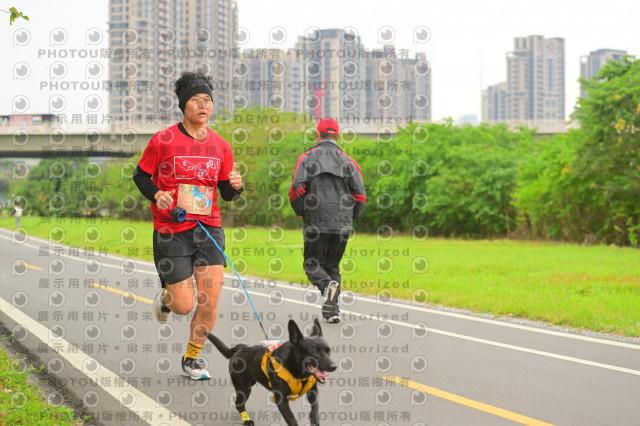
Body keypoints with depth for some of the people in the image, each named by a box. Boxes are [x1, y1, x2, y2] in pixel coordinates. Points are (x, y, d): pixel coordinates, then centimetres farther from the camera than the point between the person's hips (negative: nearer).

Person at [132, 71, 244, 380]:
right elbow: (140, 175, 5)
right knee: (185, 306, -5)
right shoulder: (163, 140, -6)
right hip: (171, 230, -3)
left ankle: (192, 358, 13)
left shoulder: (220, 146, 5)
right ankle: (166, 297, 34)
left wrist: (235, 186, -11)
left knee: (211, 295, -8)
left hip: (209, 228, 3)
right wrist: (156, 195, -15)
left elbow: (227, 195, 11)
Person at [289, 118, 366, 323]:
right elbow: (360, 195, 2)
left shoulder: (307, 158, 1)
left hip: (316, 223, -3)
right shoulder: (348, 161, 8)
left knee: (313, 264, 8)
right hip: (342, 225, 3)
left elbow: (296, 189, -9)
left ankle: (327, 285, -24)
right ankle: (332, 309, 3)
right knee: (333, 266, 14)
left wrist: (301, 213, 7)